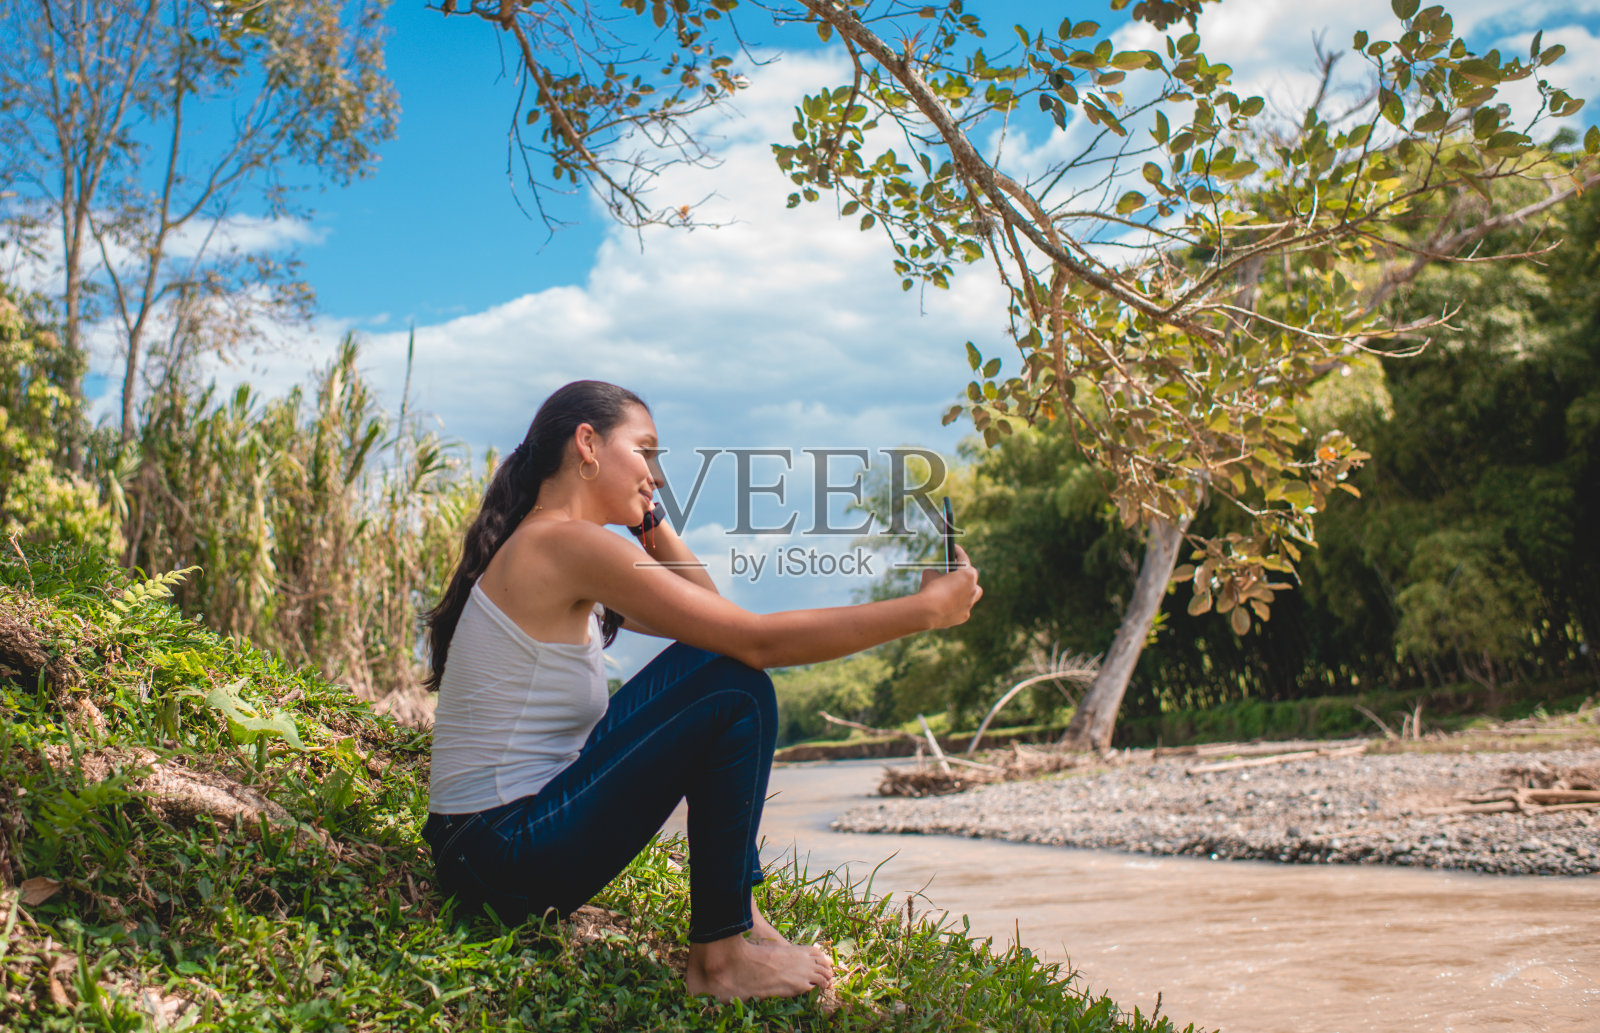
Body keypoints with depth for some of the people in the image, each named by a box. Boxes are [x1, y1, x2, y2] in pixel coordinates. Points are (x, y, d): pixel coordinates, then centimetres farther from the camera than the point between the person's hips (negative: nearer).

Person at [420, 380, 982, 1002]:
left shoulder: (550, 554, 12)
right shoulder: (565, 544, -18)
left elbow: (711, 614, 20)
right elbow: (759, 641, -21)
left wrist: (649, 515, 11)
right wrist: (926, 608, -14)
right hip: (506, 861, -10)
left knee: (708, 665, 12)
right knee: (737, 690, -14)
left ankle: (739, 912, 12)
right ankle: (719, 956, -3)